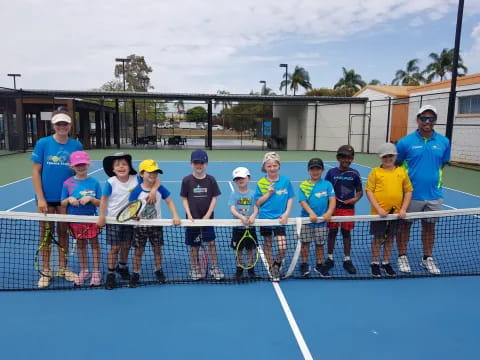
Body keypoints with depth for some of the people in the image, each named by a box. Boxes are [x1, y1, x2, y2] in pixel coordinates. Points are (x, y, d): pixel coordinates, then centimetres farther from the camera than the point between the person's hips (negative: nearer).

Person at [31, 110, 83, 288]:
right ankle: (45, 272, 22)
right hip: (46, 198, -1)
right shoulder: (43, 143, -6)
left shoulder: (76, 145, -1)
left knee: (63, 232, 12)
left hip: (67, 198, 2)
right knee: (46, 233, 9)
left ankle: (63, 268, 27)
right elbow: (35, 172, -5)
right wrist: (40, 198, -10)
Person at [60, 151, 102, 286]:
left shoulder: (94, 182, -6)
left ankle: (96, 271, 20)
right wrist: (69, 200, -19)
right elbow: (62, 203, 1)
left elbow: (99, 202, -5)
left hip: (91, 218, -2)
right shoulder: (67, 183, -3)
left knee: (94, 243, 8)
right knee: (80, 244, 15)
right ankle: (84, 271, 30)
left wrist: (90, 199, -22)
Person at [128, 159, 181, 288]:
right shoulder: (137, 190, -13)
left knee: (157, 249, 12)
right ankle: (135, 274, 23)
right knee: (138, 251, 7)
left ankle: (158, 271, 32)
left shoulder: (160, 188, -7)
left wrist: (175, 216, -10)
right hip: (140, 225, -2)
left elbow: (169, 202, 0)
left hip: (156, 225, 2)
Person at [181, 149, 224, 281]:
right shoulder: (187, 180, -5)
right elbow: (184, 199, 0)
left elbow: (214, 198, -1)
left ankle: (214, 268, 17)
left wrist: (208, 215, -8)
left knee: (211, 243, 3)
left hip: (207, 218, 1)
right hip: (193, 218, 0)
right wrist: (189, 215, -9)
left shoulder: (211, 180, -4)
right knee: (194, 245, 9)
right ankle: (193, 269, 26)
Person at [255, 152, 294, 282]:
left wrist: (286, 214, -8)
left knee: (282, 247, -9)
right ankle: (271, 268, 32)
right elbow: (258, 203, -3)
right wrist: (268, 193, -16)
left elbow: (290, 199, 2)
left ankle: (277, 264, 21)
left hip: (279, 219, 0)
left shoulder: (285, 181, -3)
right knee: (268, 244, 13)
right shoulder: (261, 183, -4)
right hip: (265, 218, 1)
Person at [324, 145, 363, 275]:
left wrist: (356, 198, -12)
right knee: (332, 232, 8)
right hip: (334, 207, 0)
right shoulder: (331, 172, -2)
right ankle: (330, 258, 22)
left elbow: (360, 191, 6)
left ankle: (347, 260, 22)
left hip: (348, 208, 1)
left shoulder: (354, 174, 0)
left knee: (346, 232, 9)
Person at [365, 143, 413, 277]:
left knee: (390, 238, 14)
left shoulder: (402, 172, 3)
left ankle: (386, 263, 31)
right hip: (379, 213, -3)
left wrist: (403, 209, -3)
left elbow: (408, 191, 6)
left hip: (396, 212, 3)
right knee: (378, 238, 8)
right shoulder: (375, 172, -5)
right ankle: (375, 263, 24)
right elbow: (369, 191, -7)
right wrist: (378, 209, -14)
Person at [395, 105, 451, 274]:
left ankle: (427, 258, 30)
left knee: (429, 226, 14)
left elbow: (442, 164, 14)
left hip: (434, 195, 3)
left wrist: (435, 178, 8)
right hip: (411, 194, -2)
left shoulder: (444, 142, 1)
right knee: (405, 225, 9)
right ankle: (402, 257, 24)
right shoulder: (405, 142, -8)